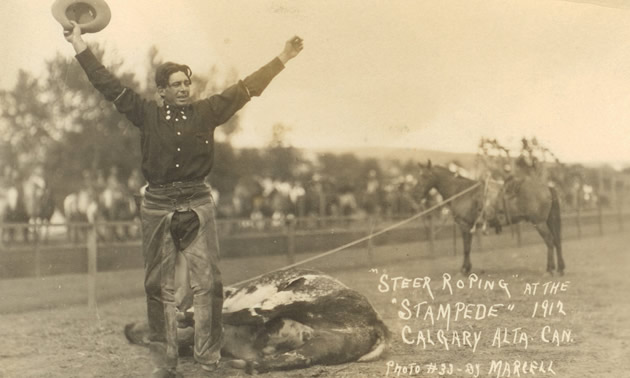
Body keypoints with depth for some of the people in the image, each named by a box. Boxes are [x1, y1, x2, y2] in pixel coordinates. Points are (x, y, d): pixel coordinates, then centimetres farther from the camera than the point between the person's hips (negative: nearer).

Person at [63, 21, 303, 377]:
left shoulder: (207, 111, 4)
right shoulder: (148, 113, 3)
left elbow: (246, 88, 7)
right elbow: (110, 84, 4)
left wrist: (283, 59, 7)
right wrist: (81, 46, 3)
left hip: (198, 203, 0)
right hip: (158, 205, 0)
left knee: (208, 283, -3)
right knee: (159, 287, 4)